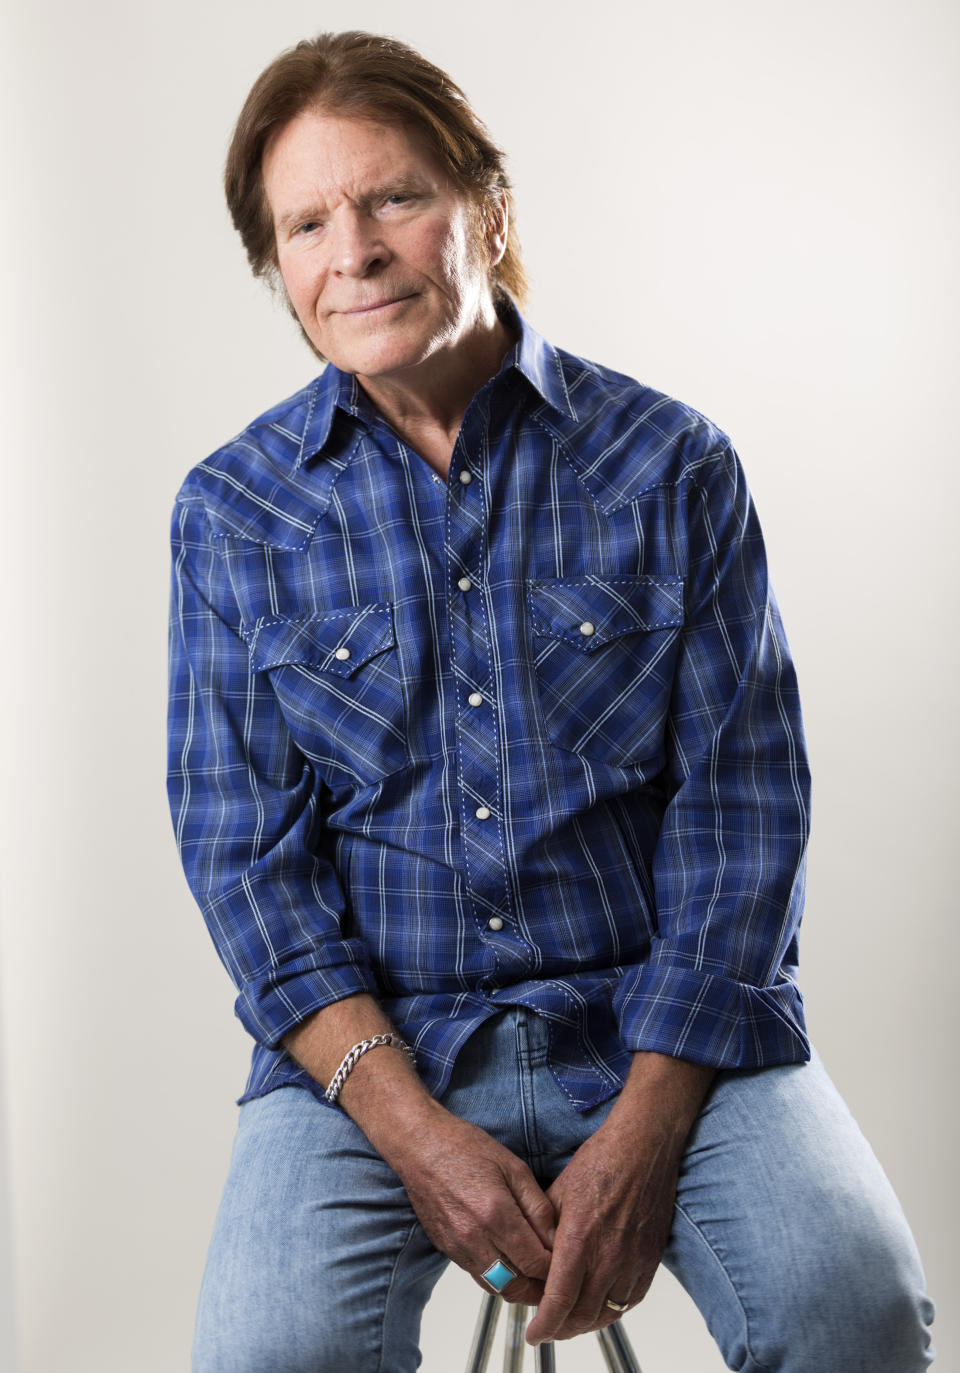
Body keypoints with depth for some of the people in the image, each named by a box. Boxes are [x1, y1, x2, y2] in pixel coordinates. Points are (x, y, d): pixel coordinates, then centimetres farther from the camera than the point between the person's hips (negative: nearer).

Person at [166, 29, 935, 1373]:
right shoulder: (233, 509, 3)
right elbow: (244, 849, 0)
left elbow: (742, 796, -3)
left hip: (666, 1022, 0)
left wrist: (643, 1133, -13)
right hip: (370, 1037, 1)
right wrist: (415, 1132, -13)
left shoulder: (671, 462, 0)